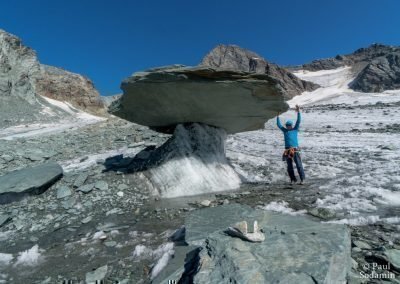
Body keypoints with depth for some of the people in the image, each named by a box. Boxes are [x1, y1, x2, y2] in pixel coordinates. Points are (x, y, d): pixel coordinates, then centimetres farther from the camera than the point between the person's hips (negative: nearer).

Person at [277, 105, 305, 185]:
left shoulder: (295, 129, 12)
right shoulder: (284, 130, 16)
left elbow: (298, 121, 4)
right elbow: (279, 124, 15)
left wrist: (298, 112, -2)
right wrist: (278, 116, 11)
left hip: (295, 149, -2)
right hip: (287, 150, 3)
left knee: (299, 165, -6)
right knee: (289, 166, 6)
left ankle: (302, 178, 1)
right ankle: (293, 179, 16)